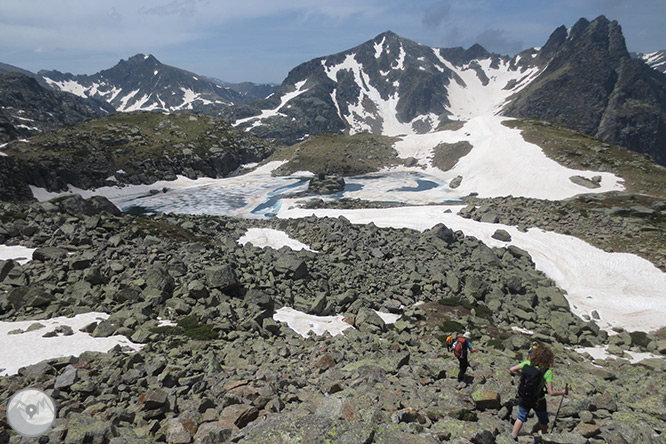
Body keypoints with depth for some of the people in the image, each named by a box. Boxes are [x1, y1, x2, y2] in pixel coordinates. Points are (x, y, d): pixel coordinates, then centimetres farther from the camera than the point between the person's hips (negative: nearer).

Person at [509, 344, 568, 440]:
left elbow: (512, 370, -9)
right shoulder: (547, 372, -24)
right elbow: (551, 393, -22)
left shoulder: (527, 364, -15)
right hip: (538, 401, -2)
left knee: (521, 418, 20)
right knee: (543, 421, 27)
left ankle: (513, 438, 20)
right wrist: (563, 392, -5)